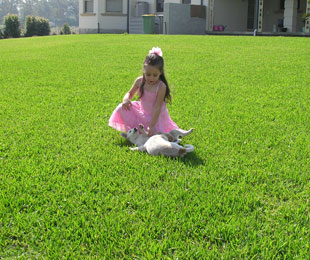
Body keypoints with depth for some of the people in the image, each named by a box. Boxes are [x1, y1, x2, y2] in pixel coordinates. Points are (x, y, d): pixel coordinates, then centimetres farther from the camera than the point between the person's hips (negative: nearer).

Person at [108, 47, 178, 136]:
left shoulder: (161, 86, -23)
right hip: (141, 112, 4)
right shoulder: (139, 81, -9)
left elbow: (157, 107, -25)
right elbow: (130, 93, 8)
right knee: (121, 108, -12)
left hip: (156, 116, -4)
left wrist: (151, 125, -31)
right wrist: (126, 99, -18)